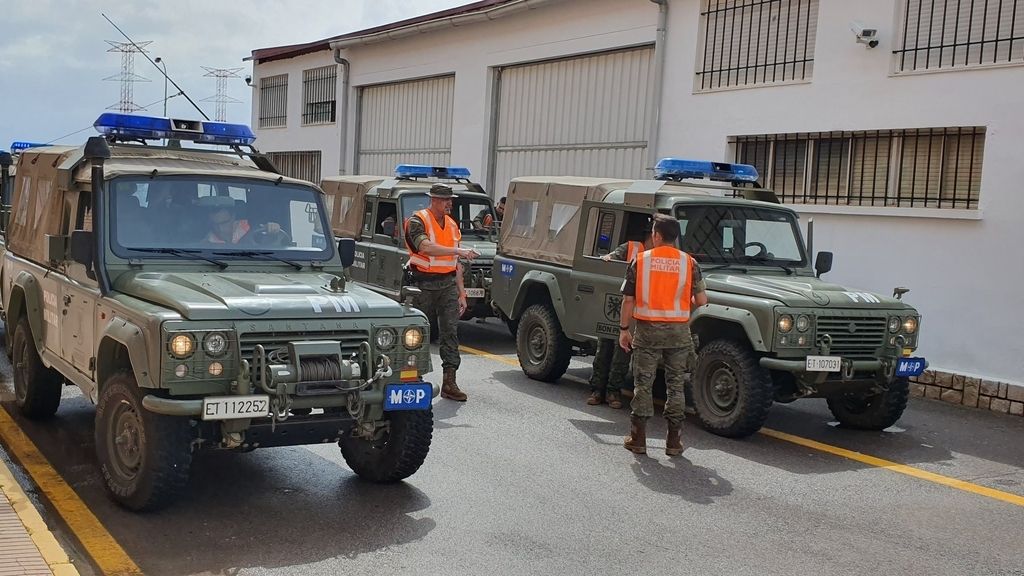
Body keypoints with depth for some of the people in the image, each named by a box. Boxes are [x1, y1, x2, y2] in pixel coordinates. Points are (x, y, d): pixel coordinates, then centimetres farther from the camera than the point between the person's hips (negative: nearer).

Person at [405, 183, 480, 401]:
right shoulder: (418, 221, -7)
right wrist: (458, 251, -33)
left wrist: (461, 293, 13)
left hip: (448, 284, 5)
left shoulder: (452, 225, 13)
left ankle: (449, 382, -1)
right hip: (423, 284, -5)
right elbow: (425, 246, -28)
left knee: (451, 331, -2)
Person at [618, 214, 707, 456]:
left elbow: (628, 300, -3)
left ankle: (638, 438, 10)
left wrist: (624, 329, 6)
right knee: (675, 385, 10)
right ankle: (674, 441, 12)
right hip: (678, 331, 1)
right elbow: (701, 300, -3)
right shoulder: (689, 263, -2)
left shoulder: (640, 261, -3)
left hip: (647, 330, -1)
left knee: (643, 384, 8)